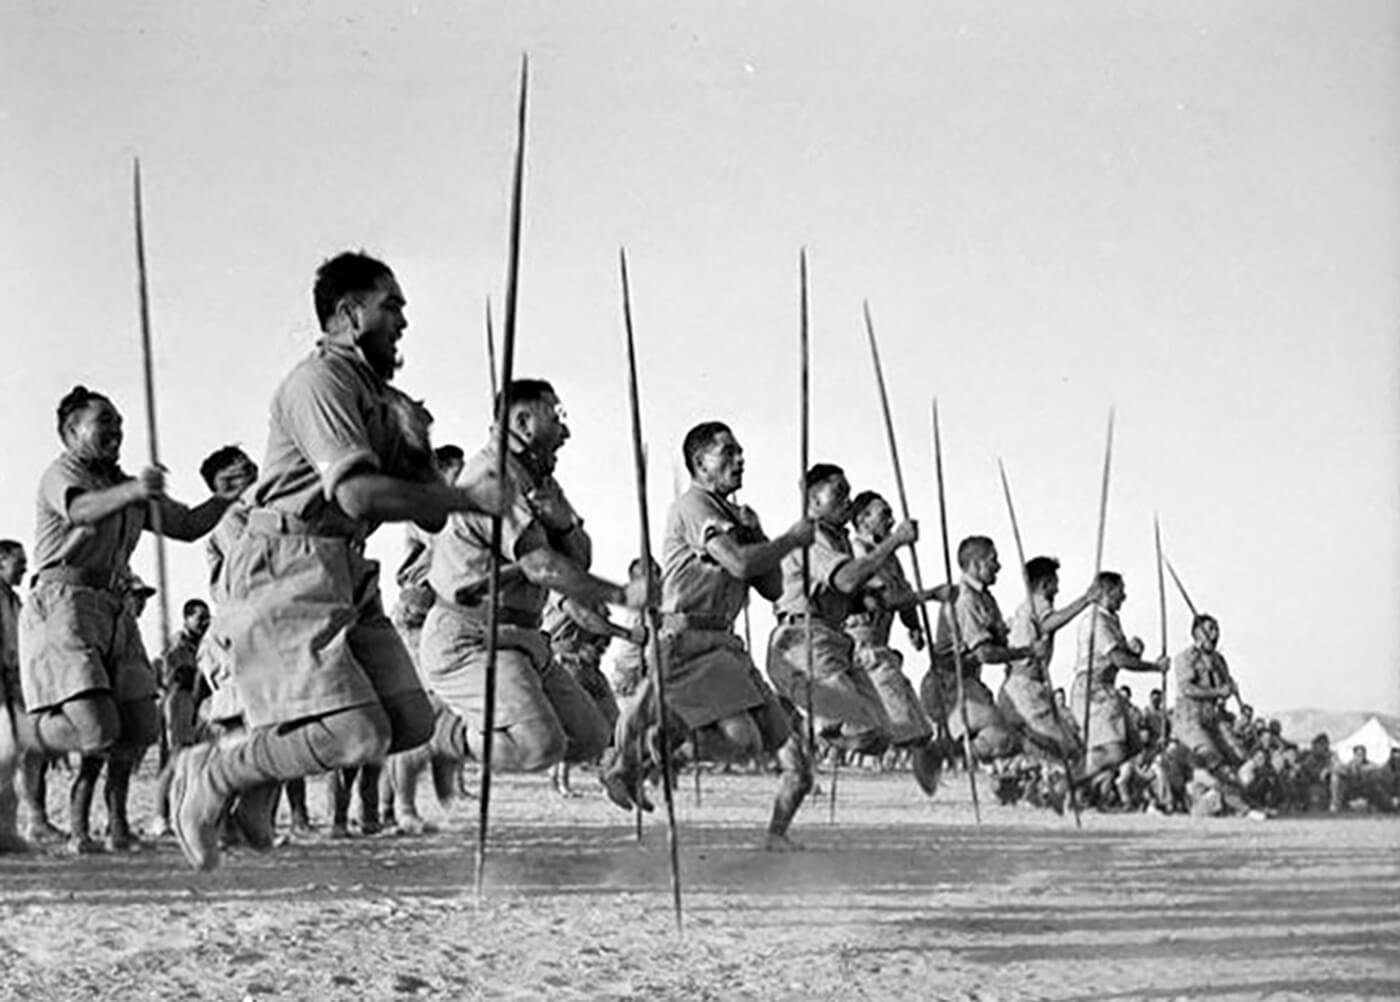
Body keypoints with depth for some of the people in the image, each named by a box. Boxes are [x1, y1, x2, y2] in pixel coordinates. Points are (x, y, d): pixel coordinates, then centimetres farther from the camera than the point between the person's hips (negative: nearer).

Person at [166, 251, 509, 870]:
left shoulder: (380, 396, 20)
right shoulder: (321, 381, -10)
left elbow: (428, 513, 17)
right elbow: (358, 494, -23)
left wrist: (413, 445, -1)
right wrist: (466, 498, -18)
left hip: (346, 574, 10)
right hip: (288, 569, -10)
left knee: (409, 722, 1)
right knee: (353, 736, -18)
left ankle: (261, 773, 15)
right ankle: (211, 776, 1)